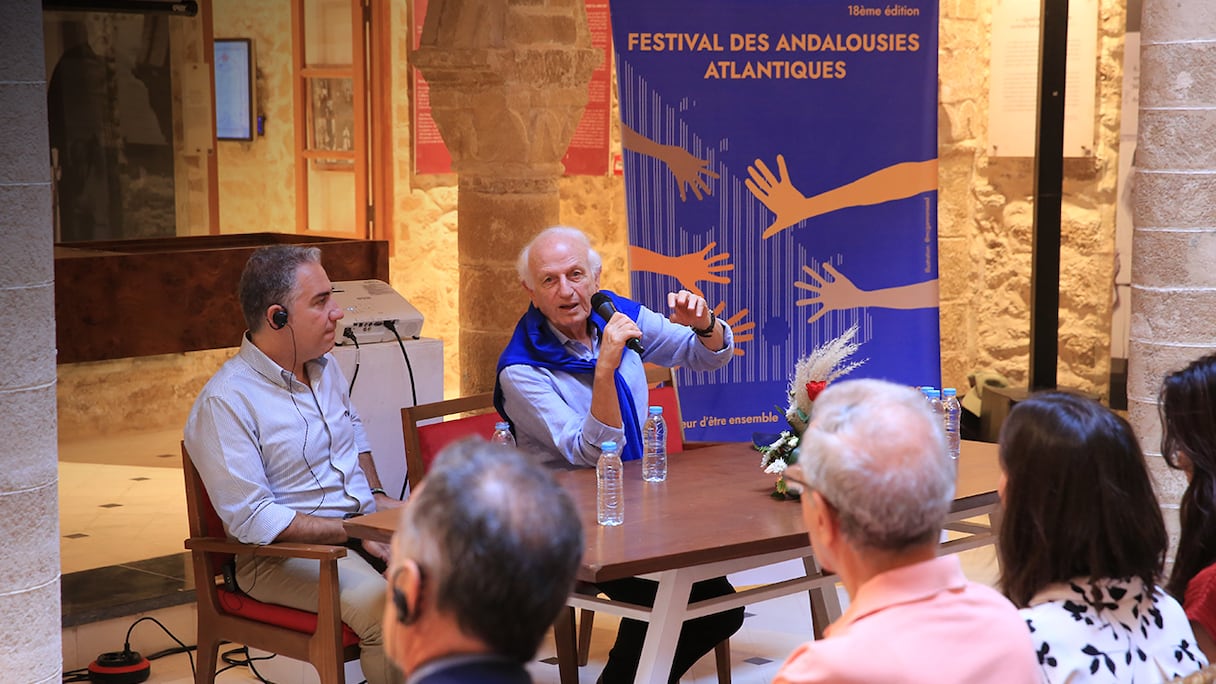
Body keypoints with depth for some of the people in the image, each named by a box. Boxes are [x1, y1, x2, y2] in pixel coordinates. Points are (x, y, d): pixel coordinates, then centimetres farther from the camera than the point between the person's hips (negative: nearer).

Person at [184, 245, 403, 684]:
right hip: (281, 552, -7)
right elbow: (253, 520, -19)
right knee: (382, 604, -35)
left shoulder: (324, 366, 11)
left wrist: (377, 496, 14)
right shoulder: (225, 403, -15)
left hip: (362, 527, 8)